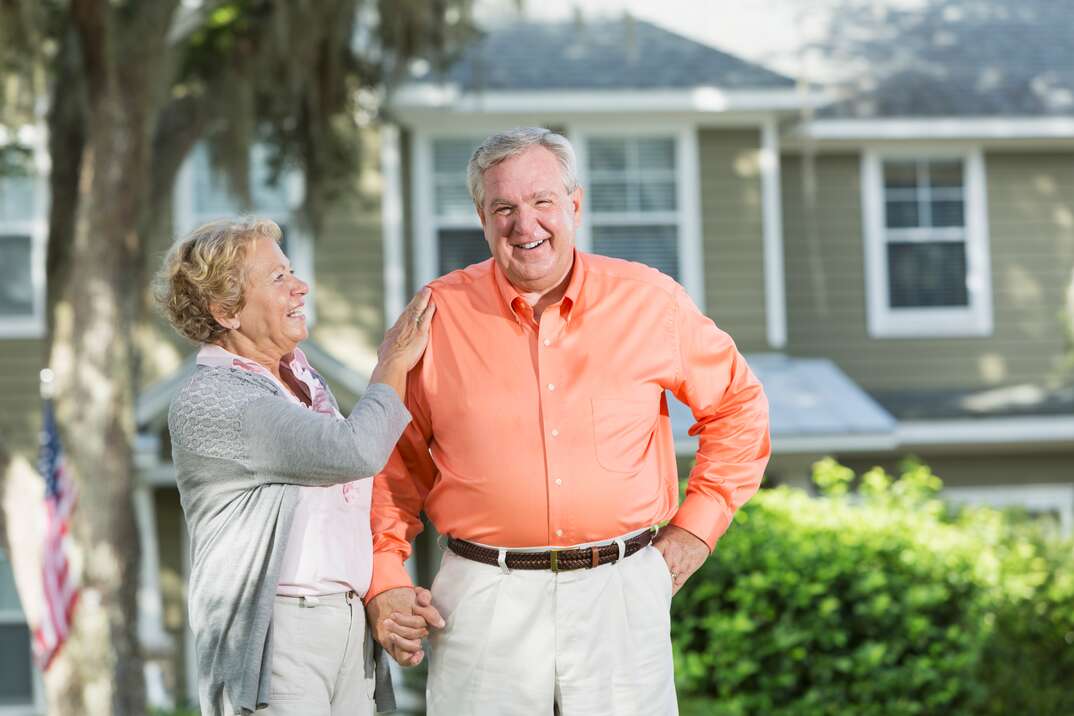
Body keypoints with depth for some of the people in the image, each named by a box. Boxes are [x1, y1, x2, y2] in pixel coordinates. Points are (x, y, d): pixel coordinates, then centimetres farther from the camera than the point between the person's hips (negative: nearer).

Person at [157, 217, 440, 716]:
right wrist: (393, 366, -3)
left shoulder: (300, 376, 16)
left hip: (348, 624, 8)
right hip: (271, 637, -8)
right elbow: (353, 451, -19)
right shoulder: (206, 404, -12)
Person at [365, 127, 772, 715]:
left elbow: (737, 405, 16)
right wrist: (383, 578, 0)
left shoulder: (648, 301, 3)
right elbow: (394, 459, 10)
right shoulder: (439, 315, 2)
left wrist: (696, 527, 9)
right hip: (485, 599, 0)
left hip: (621, 595, 1)